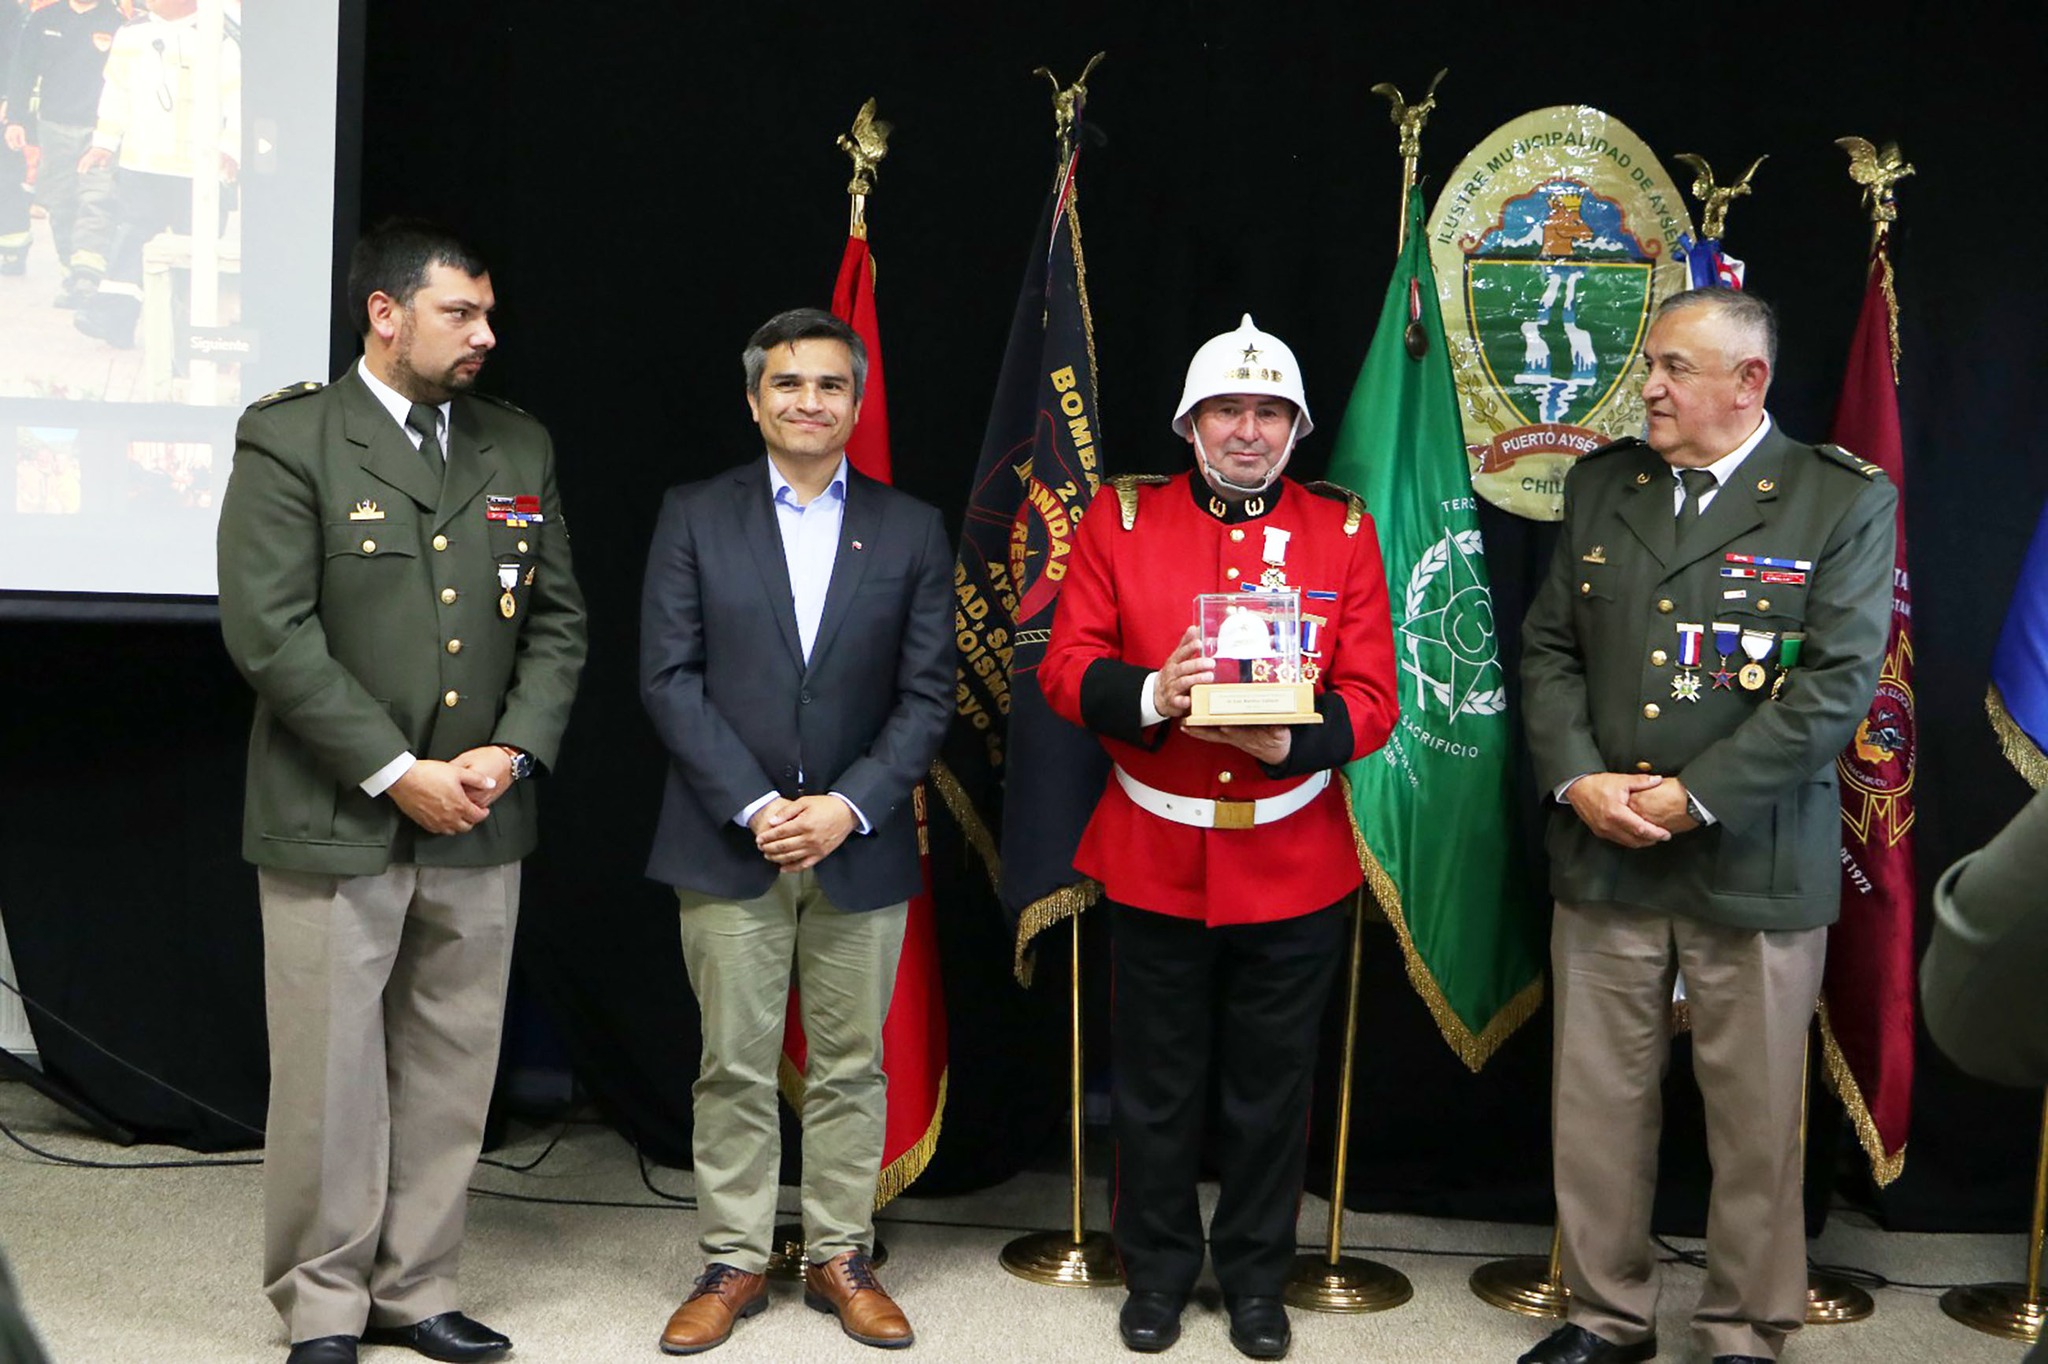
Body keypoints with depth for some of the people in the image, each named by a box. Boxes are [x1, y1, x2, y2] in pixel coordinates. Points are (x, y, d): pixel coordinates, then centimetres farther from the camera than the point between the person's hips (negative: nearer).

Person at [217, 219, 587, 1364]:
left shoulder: (521, 447, 11)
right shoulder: (289, 441, -4)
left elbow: (558, 621, 11)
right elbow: (271, 632, -12)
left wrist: (512, 753, -4)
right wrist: (397, 774, -14)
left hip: (481, 824, 5)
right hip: (335, 824, -4)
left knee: (452, 1073, 10)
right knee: (330, 1073, 3)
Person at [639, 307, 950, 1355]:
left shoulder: (911, 530, 5)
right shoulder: (695, 516, 3)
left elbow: (926, 695, 1)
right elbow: (669, 678, -3)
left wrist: (846, 808, -11)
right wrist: (754, 807, -12)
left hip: (859, 843, 1)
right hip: (729, 840, -1)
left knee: (851, 1067, 9)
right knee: (734, 1068, 6)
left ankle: (840, 1257, 23)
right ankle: (732, 1263, 19)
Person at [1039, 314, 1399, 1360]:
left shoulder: (1344, 532, 1)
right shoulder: (1121, 519, 1)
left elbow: (1371, 696, -3)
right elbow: (1065, 666, -3)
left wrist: (1291, 741, -23)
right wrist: (1149, 696, -24)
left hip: (1293, 869, 1)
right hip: (1153, 861, 0)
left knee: (1271, 1090, 13)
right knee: (1156, 1085, 12)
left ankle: (1257, 1275, 31)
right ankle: (1157, 1270, 31)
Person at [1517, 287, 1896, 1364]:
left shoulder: (1845, 501, -4)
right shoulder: (1600, 484, 9)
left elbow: (1835, 682, -12)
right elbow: (1549, 647, 8)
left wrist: (1696, 799, -15)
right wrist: (1577, 781, -8)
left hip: (1753, 862, -3)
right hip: (1601, 855, 4)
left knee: (1756, 1118, 7)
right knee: (1595, 1104, 11)